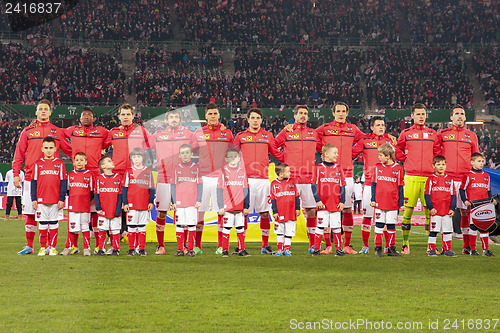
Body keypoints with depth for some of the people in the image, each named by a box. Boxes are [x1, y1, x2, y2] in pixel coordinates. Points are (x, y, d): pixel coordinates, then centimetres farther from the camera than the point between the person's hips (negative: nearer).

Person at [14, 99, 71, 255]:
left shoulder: (57, 132, 11)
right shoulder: (27, 131, 10)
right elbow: (19, 154, 8)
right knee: (30, 213, 0)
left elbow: (70, 150, 14)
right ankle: (29, 246, 7)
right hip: (31, 177, 0)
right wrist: (16, 174, 0)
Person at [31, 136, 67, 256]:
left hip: (56, 200, -1)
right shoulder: (38, 164, 6)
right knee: (42, 224, 4)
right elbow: (34, 182, 7)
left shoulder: (60, 164, 4)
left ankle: (52, 247, 10)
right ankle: (43, 247, 12)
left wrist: (62, 199, -3)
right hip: (41, 200, 1)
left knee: (54, 223, 3)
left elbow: (63, 182, 3)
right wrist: (33, 199, 2)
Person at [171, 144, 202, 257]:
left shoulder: (196, 168, 6)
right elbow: (174, 186, 9)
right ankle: (180, 249, 5)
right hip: (179, 202, 1)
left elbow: (199, 185, 5)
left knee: (192, 225, -2)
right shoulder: (177, 168, 9)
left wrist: (199, 200, -3)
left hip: (192, 202, -1)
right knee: (179, 225, 0)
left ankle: (191, 249, 3)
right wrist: (174, 202, 2)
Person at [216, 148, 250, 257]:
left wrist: (246, 207, 5)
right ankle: (225, 250, 6)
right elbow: (219, 190, 2)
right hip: (227, 206, -2)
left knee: (241, 228, 6)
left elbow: (245, 190, 10)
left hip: (240, 206, 2)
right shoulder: (224, 171, 2)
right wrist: (220, 207, -5)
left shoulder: (242, 171, 8)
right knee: (226, 228, 0)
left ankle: (241, 250, 13)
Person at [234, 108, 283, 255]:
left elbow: (277, 153, 16)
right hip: (246, 179, -1)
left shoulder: (267, 136, 14)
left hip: (263, 179, 1)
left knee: (265, 213, 2)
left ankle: (265, 245, 9)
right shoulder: (240, 136, 11)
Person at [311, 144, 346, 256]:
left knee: (336, 227, 6)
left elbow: (342, 186, 10)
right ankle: (316, 249, 6)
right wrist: (318, 200, -7)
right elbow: (314, 186, -1)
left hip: (336, 205, 3)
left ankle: (338, 249, 12)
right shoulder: (319, 168, 0)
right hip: (323, 205, -3)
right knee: (320, 226, -1)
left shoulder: (338, 168, 8)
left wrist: (342, 201, 3)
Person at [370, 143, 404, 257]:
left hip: (393, 203, -1)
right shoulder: (378, 167, 6)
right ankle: (378, 248, 7)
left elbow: (400, 187, 5)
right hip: (379, 203, 1)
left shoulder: (398, 168, 2)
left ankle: (391, 248, 11)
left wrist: (401, 203, 3)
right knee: (379, 225, 0)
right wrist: (373, 200, 4)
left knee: (391, 226, 5)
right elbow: (374, 184, 10)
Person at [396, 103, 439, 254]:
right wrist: (407, 159, 3)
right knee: (408, 210, -4)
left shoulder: (432, 133, 14)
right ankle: (405, 245, 1)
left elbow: (437, 154, 19)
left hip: (429, 177, 1)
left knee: (429, 211, 0)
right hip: (411, 177, -1)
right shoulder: (405, 133, 10)